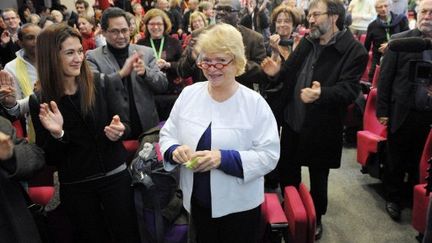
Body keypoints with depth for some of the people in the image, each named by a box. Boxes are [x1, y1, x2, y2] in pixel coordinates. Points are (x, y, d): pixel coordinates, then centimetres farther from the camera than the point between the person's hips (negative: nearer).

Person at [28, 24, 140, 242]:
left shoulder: (103, 84, -7)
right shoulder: (40, 101, -6)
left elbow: (126, 126, -4)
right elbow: (49, 158, -3)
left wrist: (119, 131, -27)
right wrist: (57, 135, -23)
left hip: (115, 177, 0)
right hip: (74, 187, 1)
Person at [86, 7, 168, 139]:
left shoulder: (146, 52, 4)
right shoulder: (93, 57, -2)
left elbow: (163, 85, 0)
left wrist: (145, 71, -18)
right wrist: (121, 73, -25)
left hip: (147, 127, 3)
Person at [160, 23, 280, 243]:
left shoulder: (254, 103, -13)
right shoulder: (188, 94, -2)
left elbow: (269, 155, -15)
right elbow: (167, 134, 5)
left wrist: (224, 159, -28)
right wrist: (174, 150, -18)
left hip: (239, 206, -3)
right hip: (197, 201, 3)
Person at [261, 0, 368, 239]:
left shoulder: (354, 50, -15)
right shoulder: (306, 42, 6)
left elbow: (350, 89, -23)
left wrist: (322, 94, -41)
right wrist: (278, 71, -8)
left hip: (321, 127, -6)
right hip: (292, 119, 6)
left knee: (318, 177, 14)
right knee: (286, 169, 18)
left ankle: (315, 218, 37)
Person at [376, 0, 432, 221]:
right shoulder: (400, 41, -2)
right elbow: (385, 77, -3)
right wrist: (382, 110, -6)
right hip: (402, 113, -2)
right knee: (396, 161, 11)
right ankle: (393, 199, 29)